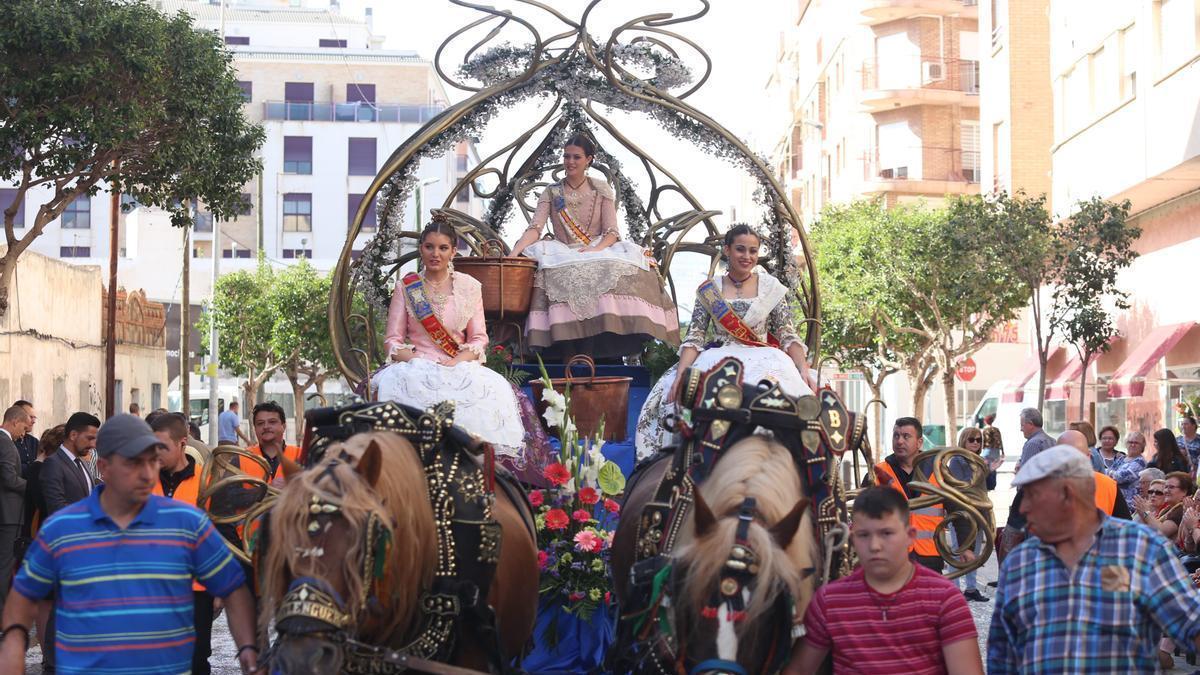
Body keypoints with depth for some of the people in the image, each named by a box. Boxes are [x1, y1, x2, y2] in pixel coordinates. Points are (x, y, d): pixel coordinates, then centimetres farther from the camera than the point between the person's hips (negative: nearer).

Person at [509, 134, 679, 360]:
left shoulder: (601, 190, 12)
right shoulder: (552, 192, 12)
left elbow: (612, 232, 3)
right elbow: (534, 228, -1)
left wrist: (596, 250, -18)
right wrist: (515, 252, -19)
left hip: (600, 252, 0)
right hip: (563, 256, 0)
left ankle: (605, 352, -35)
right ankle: (570, 354, -38)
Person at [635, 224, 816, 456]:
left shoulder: (771, 287, 10)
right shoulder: (709, 290, 11)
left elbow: (789, 336, 6)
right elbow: (694, 337, 4)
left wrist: (804, 370, -11)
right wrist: (680, 374, -12)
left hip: (762, 359, 0)